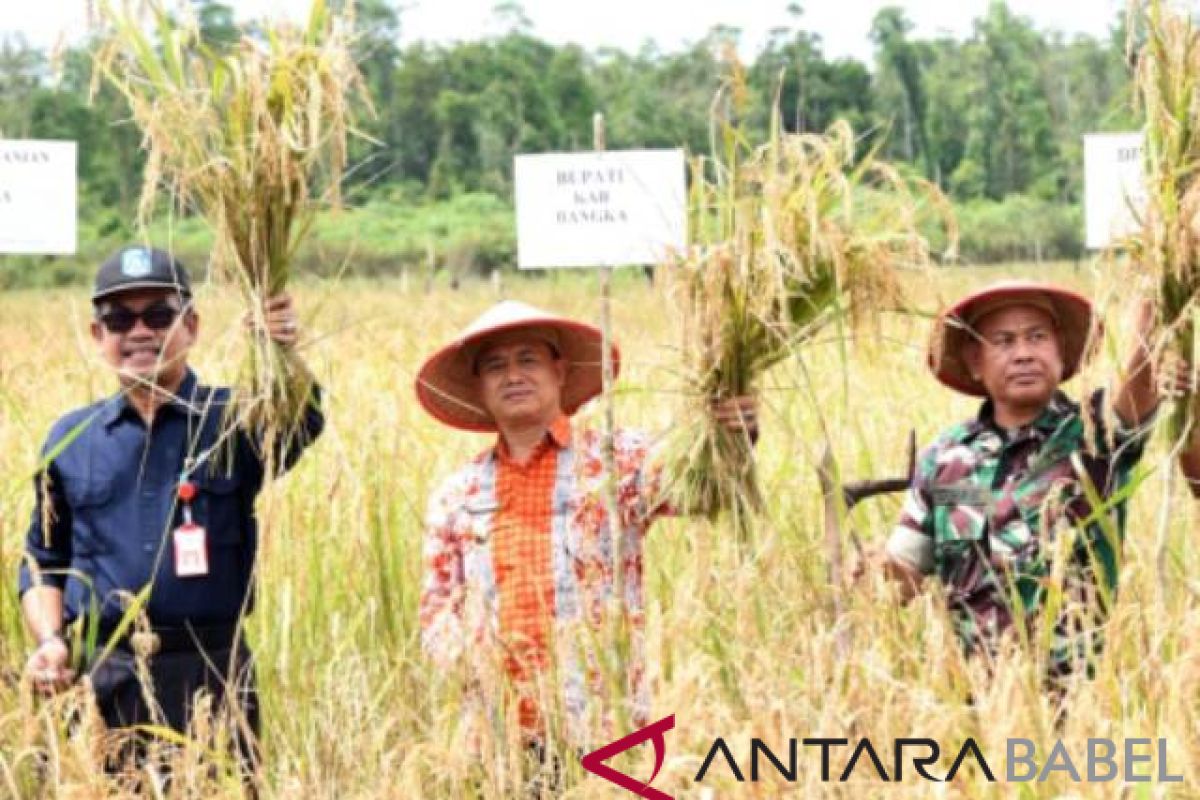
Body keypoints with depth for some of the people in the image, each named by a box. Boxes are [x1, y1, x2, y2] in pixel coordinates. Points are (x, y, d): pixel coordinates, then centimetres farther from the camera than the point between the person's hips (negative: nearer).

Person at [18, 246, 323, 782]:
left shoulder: (234, 421, 1)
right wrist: (49, 640, -1)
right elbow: (43, 561, 18)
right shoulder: (69, 441, 10)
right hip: (98, 681, 2)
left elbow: (299, 423, -22)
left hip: (211, 677, -2)